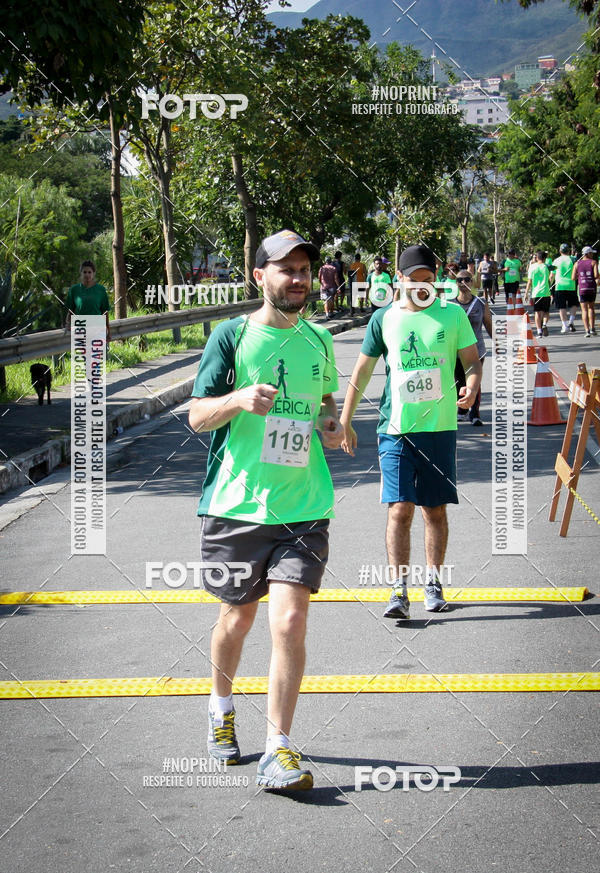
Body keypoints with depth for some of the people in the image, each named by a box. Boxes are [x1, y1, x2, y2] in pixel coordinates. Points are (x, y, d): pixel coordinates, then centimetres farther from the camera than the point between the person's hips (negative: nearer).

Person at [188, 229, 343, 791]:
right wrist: (238, 399, -23)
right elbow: (197, 415, -4)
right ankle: (221, 709, 43)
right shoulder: (232, 335, -1)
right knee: (237, 619, 13)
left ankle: (277, 752, -6)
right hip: (237, 503, -2)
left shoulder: (317, 340, 11)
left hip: (303, 507, 2)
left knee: (290, 621, -12)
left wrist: (332, 428, 4)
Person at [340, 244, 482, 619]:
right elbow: (363, 370, 12)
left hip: (440, 427, 1)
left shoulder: (453, 315, 4)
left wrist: (473, 385, -16)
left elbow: (472, 359, 7)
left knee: (436, 509, 9)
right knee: (400, 509, -9)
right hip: (396, 429, -1)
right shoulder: (384, 319, 5)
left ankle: (434, 582, 23)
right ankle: (400, 591, -8)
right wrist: (344, 421, 11)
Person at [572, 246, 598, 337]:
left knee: (584, 309, 1)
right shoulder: (593, 262, -1)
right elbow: (596, 276, -11)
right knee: (591, 307, 17)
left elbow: (573, 278, 0)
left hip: (582, 288, 0)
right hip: (592, 287, 0)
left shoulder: (577, 264, 4)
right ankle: (592, 328, 11)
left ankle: (587, 330, -9)